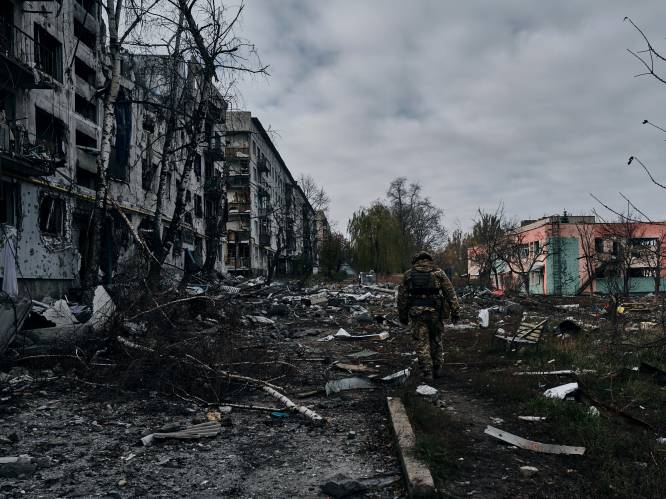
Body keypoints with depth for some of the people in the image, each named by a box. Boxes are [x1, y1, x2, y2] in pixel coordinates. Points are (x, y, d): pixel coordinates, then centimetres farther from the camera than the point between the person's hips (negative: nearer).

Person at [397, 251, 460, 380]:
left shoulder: (408, 274, 9)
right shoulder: (438, 272, 8)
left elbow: (402, 296, 9)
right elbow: (450, 293, 3)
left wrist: (402, 315, 15)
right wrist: (455, 311, 4)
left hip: (416, 312, -1)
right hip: (435, 311, 1)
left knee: (422, 343, 5)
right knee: (436, 340, 17)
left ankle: (427, 372, 2)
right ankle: (436, 369, 23)